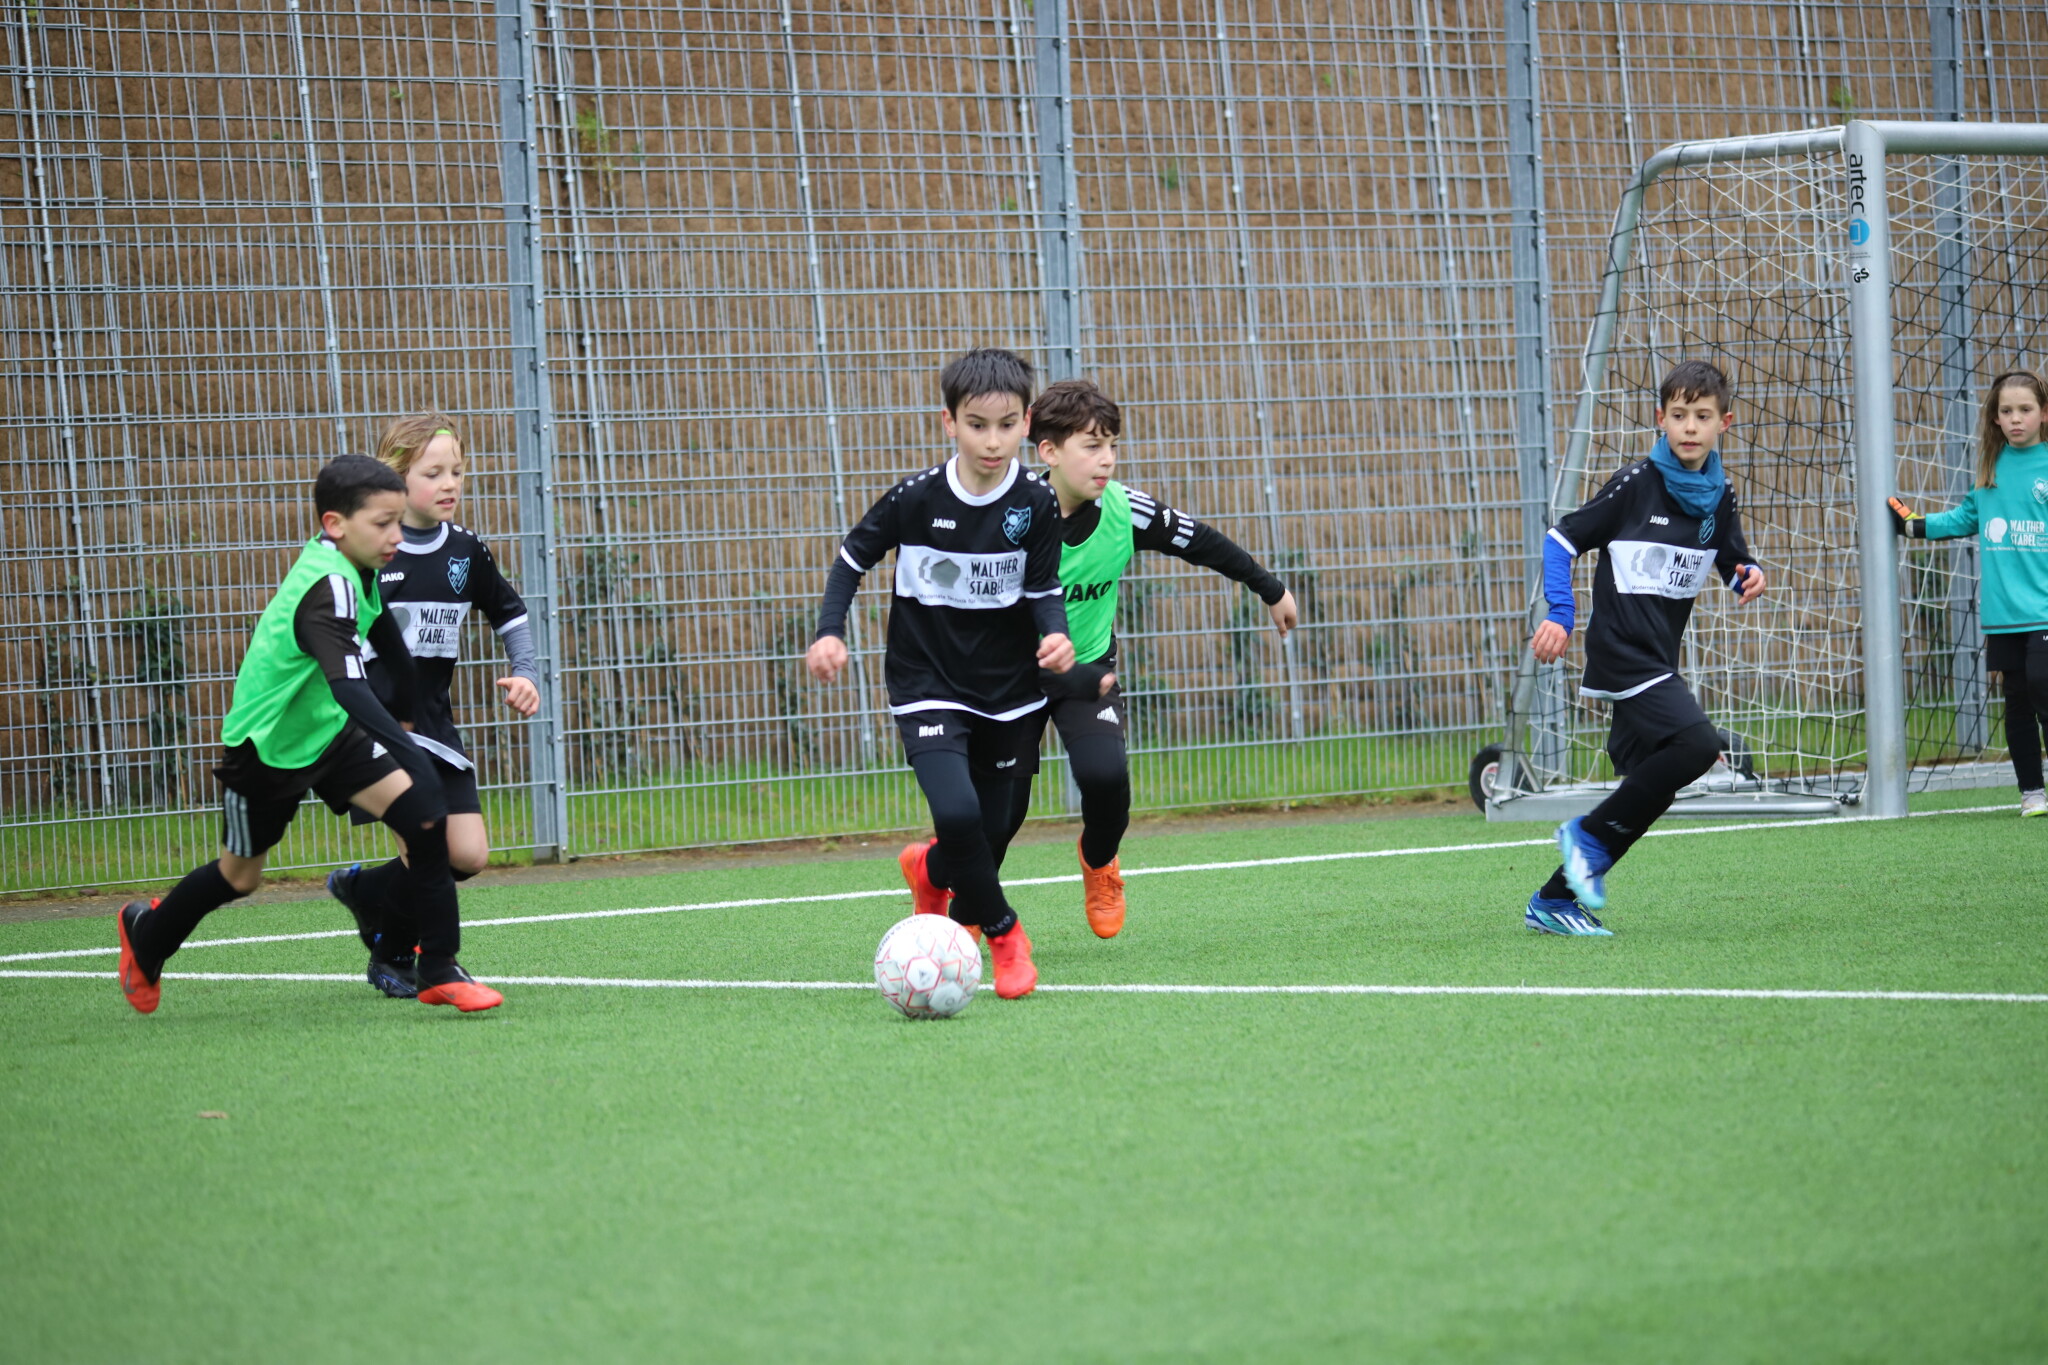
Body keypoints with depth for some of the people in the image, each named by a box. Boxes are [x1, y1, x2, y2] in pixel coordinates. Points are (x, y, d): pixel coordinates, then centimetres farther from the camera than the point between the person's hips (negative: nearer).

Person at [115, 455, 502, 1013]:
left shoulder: (353, 569, -4)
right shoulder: (327, 588, -33)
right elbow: (349, 685, -47)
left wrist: (403, 717, 25)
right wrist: (412, 756, -55)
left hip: (329, 731, 7)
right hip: (265, 745, -7)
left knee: (425, 820, -13)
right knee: (239, 876, 13)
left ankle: (439, 970, -7)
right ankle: (145, 932, 43)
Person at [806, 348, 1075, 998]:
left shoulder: (1036, 505, -8)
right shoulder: (915, 498, -13)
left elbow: (1043, 589, -1)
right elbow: (854, 556, 1)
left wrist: (1056, 634, -23)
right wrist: (829, 633, -11)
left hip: (1009, 693, 3)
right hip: (928, 689, -3)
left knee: (995, 832, 11)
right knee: (958, 814, -24)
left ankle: (931, 871, 48)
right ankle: (1003, 935, -1)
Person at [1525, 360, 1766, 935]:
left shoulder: (1719, 497, 9)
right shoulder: (1637, 484, -10)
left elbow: (1734, 567, 18)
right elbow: (1561, 540, -6)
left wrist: (1750, 578, -6)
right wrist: (1559, 615, -16)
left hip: (1659, 661, 8)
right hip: (1621, 651, -8)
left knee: (1648, 787, 7)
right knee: (1696, 742, -25)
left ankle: (1554, 900, 16)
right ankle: (1591, 834, -10)